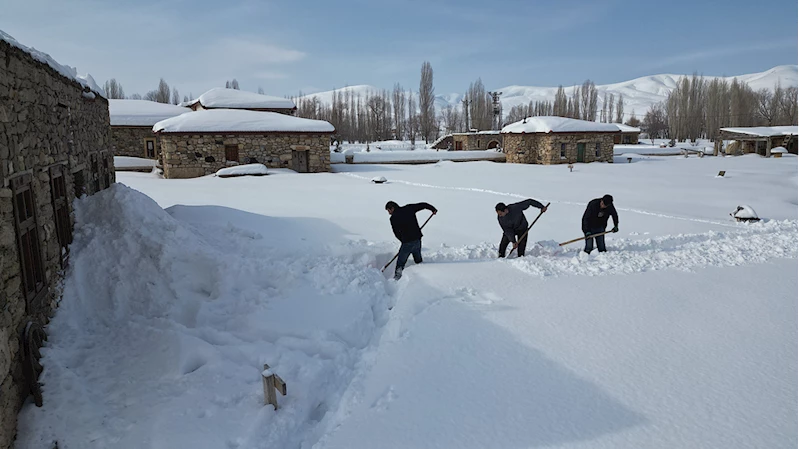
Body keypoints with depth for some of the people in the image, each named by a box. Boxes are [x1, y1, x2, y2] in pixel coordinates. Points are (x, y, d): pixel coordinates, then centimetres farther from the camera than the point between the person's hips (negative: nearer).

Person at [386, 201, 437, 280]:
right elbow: (422, 205, 8)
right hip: (418, 239, 5)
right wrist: (433, 209, 23)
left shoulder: (393, 218, -5)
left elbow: (397, 233, 0)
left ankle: (397, 278, 2)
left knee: (401, 262, 6)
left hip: (407, 243, -5)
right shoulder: (409, 208, 5)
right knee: (418, 260, 23)